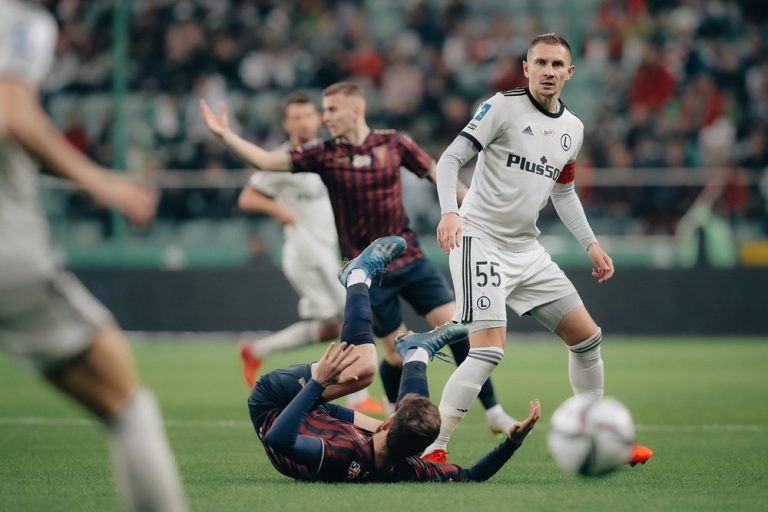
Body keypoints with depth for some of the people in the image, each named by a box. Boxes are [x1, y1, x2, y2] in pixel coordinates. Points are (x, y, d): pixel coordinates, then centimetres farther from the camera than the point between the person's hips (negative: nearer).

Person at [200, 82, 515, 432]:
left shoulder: (394, 143, -1)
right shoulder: (324, 155, -4)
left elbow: (437, 174, 7)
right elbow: (266, 160, -8)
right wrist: (224, 134, -19)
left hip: (409, 259, 1)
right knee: (398, 351, -3)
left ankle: (493, 413, 4)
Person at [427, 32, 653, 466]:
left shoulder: (573, 129, 11)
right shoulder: (502, 107, -9)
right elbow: (451, 159, -13)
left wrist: (590, 243, 16)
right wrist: (450, 212, -28)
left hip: (526, 248, 7)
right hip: (480, 239, -7)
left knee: (587, 336, 9)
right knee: (490, 349, -22)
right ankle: (432, 449, -16)